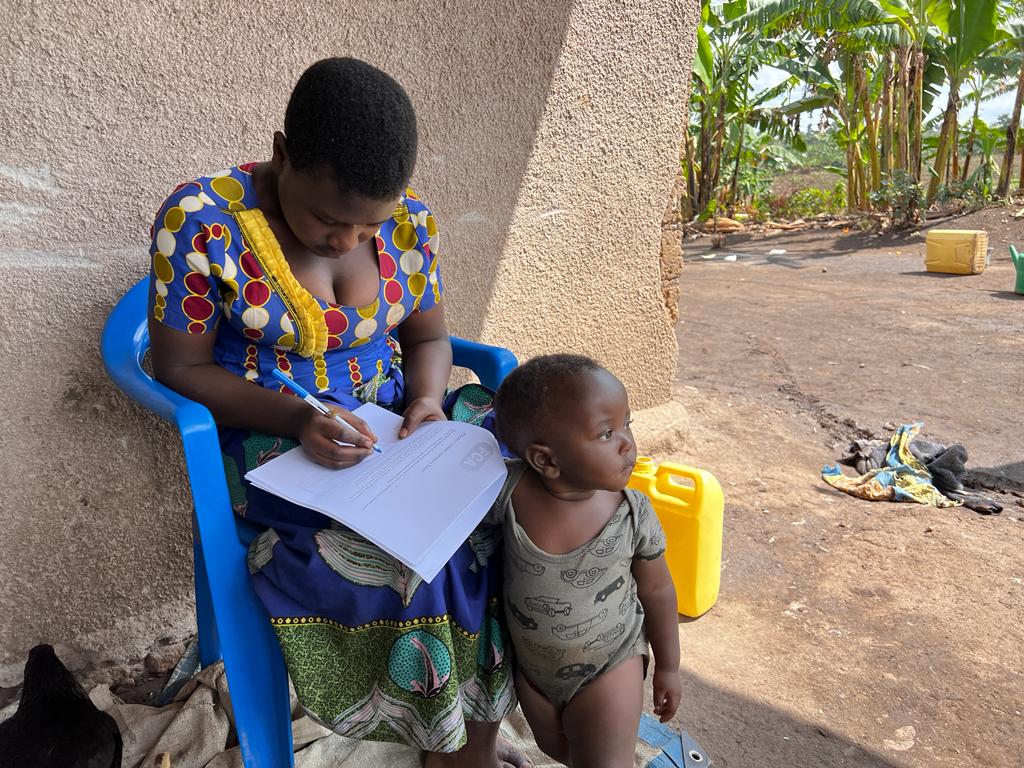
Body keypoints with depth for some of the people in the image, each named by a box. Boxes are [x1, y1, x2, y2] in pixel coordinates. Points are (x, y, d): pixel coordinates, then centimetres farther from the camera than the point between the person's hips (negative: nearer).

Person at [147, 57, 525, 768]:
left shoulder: (409, 218, -2)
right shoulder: (201, 221, -13)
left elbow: (428, 338, 8)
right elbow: (181, 369, -8)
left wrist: (427, 401, -13)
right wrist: (297, 417, -23)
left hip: (393, 419, 4)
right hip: (269, 436, -4)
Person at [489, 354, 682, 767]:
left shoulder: (634, 513, -24)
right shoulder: (508, 490, -27)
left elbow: (656, 590, -7)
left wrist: (668, 666, 3)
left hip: (610, 662, -2)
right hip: (530, 665, 2)